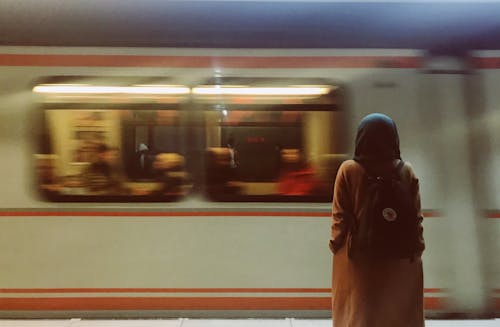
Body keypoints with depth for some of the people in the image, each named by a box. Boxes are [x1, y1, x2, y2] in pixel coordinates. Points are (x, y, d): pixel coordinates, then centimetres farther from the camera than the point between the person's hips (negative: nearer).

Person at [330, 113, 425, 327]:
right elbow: (416, 217, -3)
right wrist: (417, 247, 8)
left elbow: (340, 216, -9)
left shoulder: (348, 170, -12)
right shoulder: (406, 171, -6)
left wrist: (336, 244, 4)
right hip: (399, 258, 2)